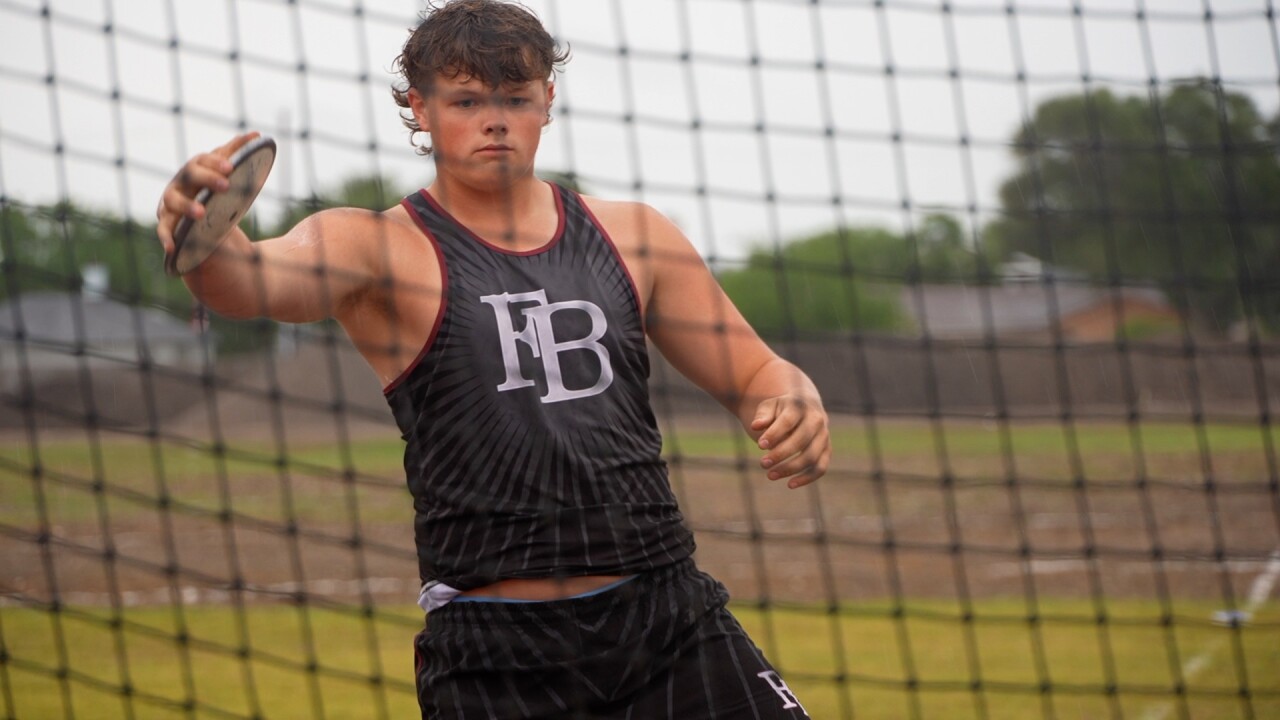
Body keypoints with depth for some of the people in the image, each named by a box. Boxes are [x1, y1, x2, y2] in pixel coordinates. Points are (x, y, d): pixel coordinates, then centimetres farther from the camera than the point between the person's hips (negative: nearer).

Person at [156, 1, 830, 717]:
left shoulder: (632, 236, 12)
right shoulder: (382, 247, 1)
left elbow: (756, 373, 20)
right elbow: (256, 278, -20)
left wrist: (796, 405, -4)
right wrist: (204, 236, -43)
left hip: (670, 611, 3)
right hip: (495, 650, -3)